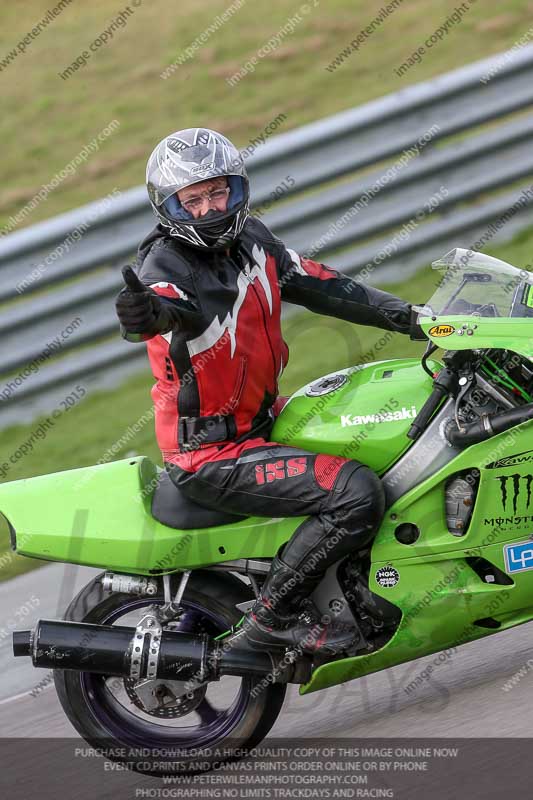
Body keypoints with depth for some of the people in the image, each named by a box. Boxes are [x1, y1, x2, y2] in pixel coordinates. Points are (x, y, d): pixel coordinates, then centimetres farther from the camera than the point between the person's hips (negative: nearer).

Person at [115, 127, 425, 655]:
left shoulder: (248, 238, 2)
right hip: (214, 456, -9)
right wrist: (152, 312, -68)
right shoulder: (165, 264, -22)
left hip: (262, 418, 9)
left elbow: (313, 284, 9)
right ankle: (275, 616, -10)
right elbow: (180, 308, -44)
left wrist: (404, 315, 5)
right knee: (356, 494, -23)